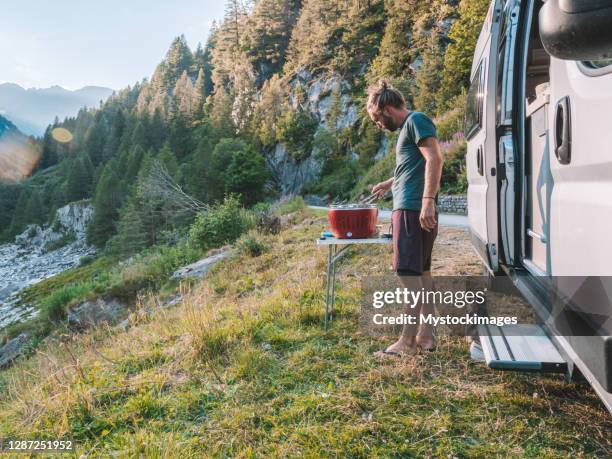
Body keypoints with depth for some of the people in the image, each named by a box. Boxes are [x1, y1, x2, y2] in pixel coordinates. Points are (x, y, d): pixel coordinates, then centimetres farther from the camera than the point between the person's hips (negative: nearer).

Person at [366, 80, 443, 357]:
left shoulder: (416, 120, -6)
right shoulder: (406, 128, 23)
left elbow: (434, 159, -19)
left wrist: (428, 200, -26)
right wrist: (389, 184, 46)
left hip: (413, 209, -10)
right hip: (409, 209, 10)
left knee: (408, 272, -10)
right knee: (421, 271, 10)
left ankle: (408, 339, -5)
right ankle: (425, 335, 16)